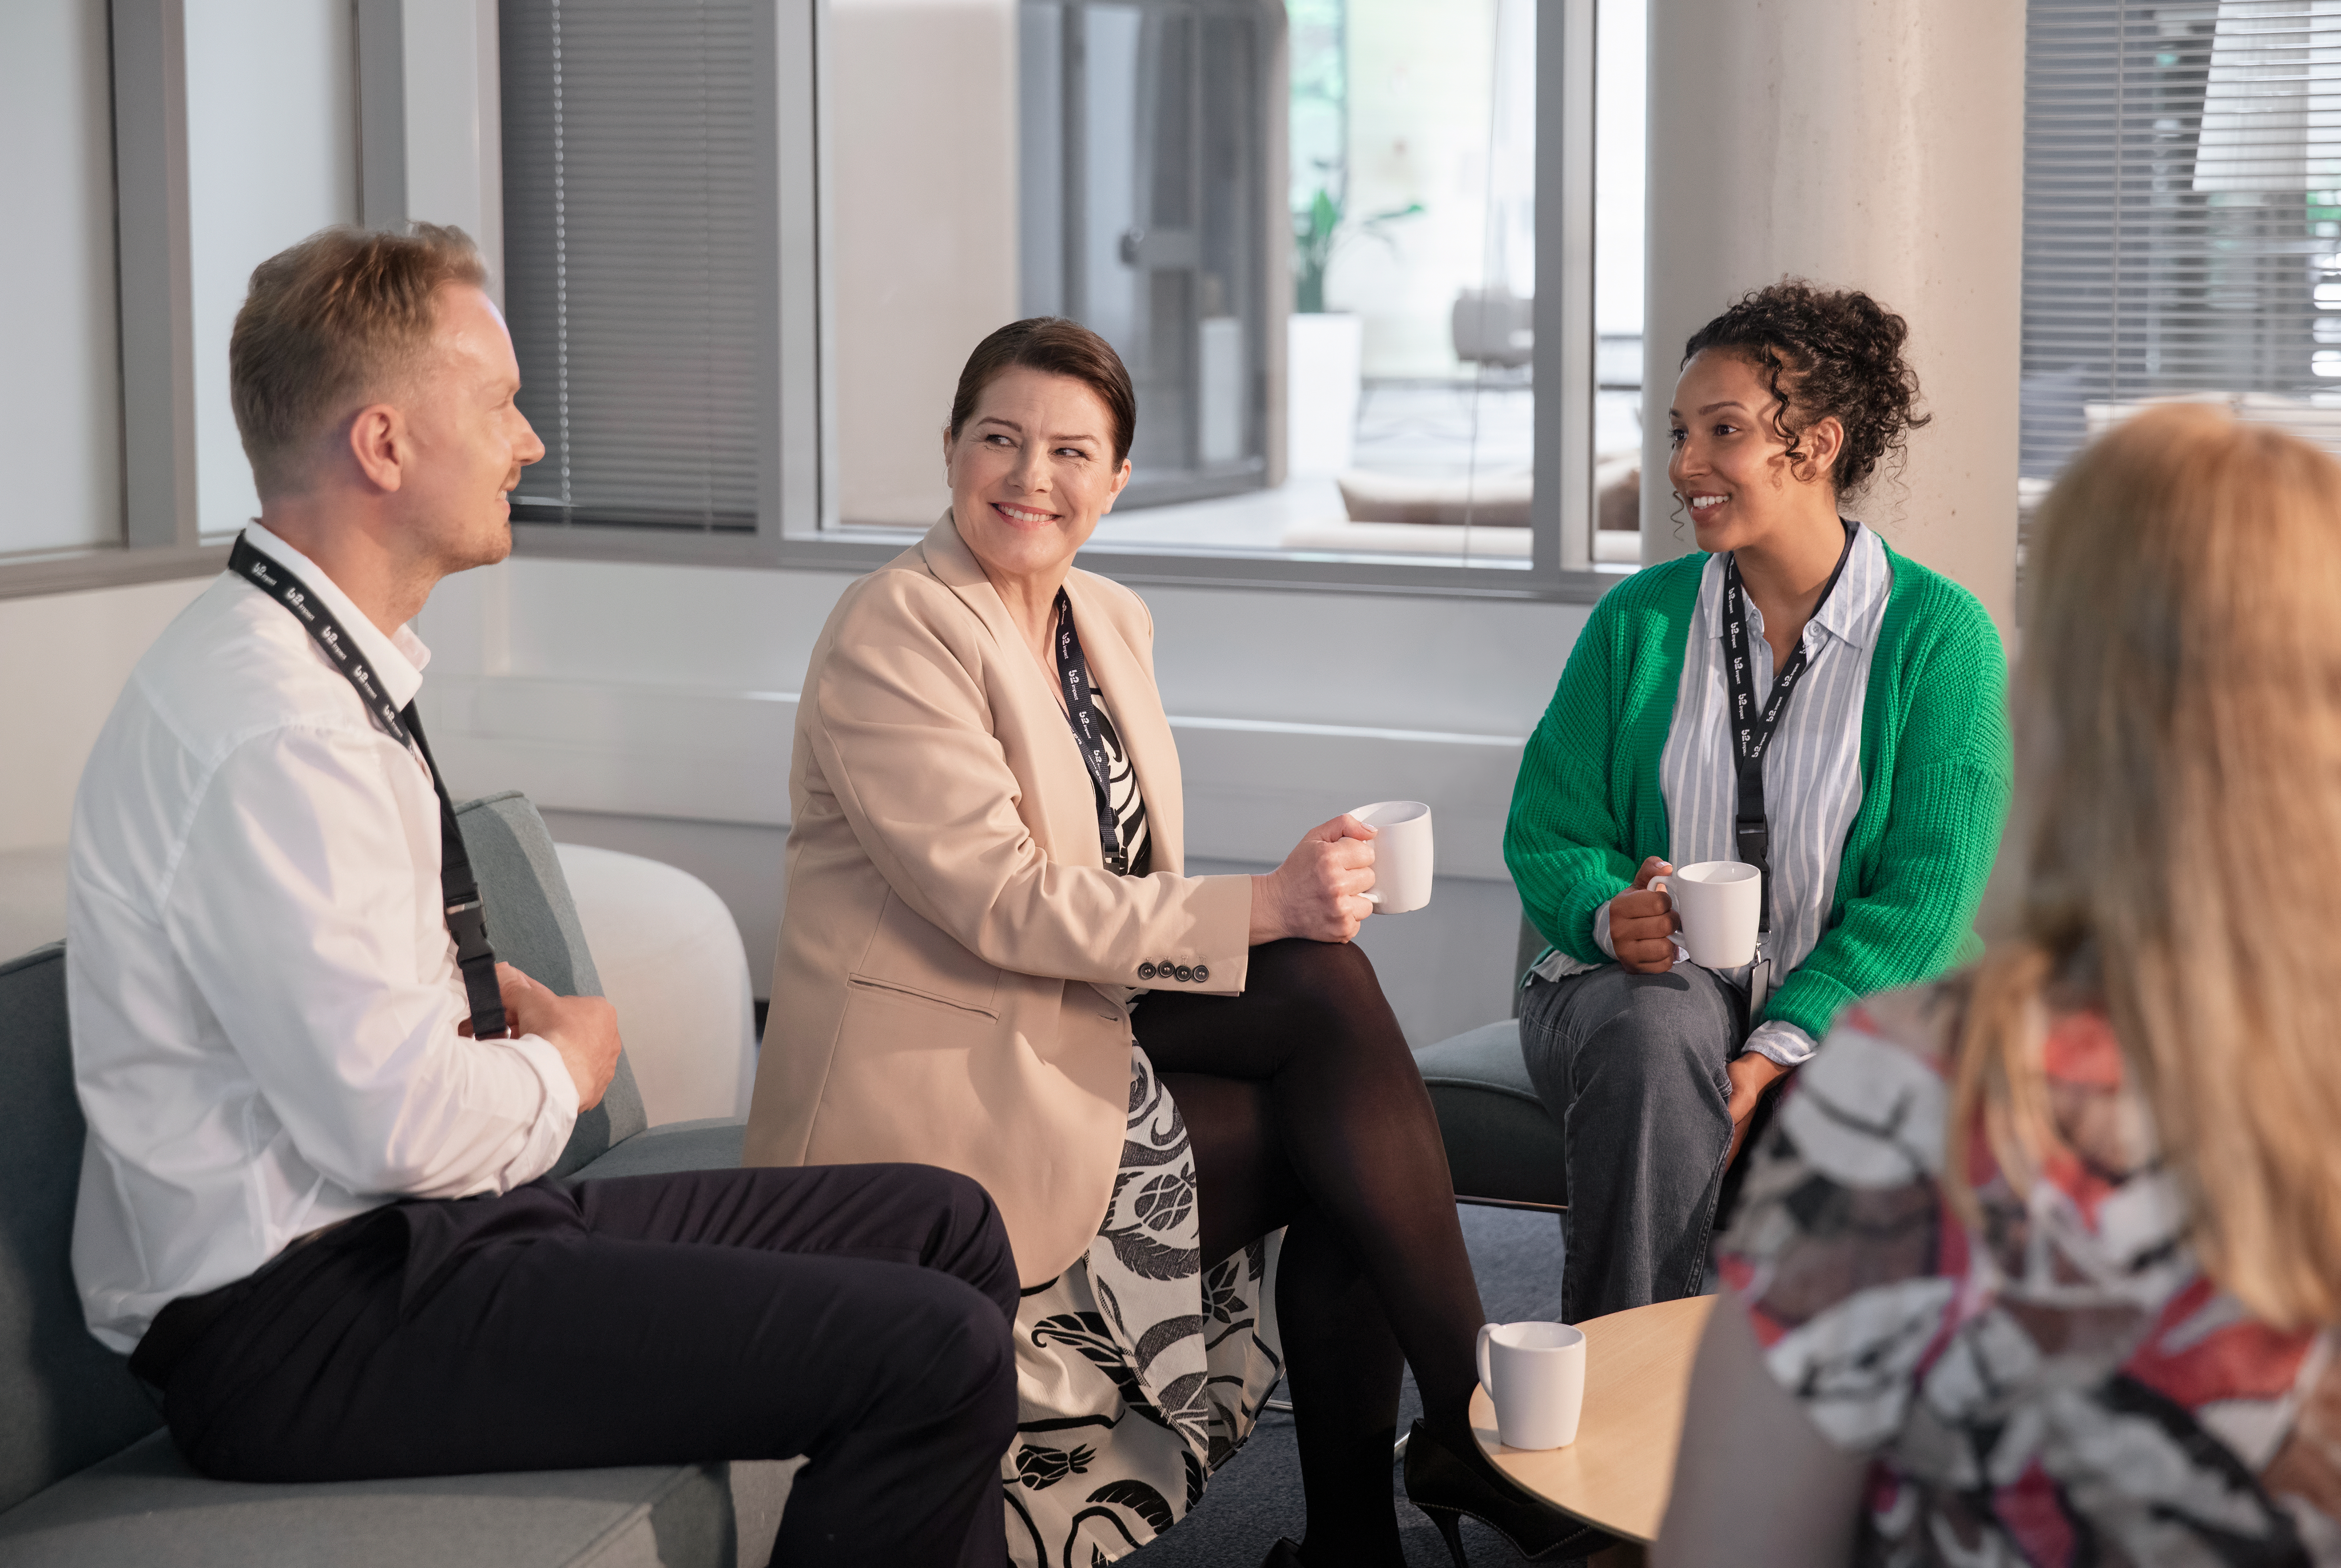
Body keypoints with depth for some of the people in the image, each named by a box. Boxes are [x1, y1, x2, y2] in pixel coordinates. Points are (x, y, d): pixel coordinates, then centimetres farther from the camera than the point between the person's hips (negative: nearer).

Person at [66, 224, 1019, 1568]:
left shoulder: (326, 664, 11)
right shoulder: (271, 725, -22)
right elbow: (399, 1120, -25)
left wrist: (488, 993, 7)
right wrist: (560, 1068, -5)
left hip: (398, 1236, 11)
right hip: (308, 1321, -11)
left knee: (946, 1228, 12)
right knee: (937, 1354, -20)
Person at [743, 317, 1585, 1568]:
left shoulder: (1113, 623, 12)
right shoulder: (890, 635, -13)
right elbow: (1002, 902, -22)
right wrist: (1263, 910, -24)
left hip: (1071, 1030, 7)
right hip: (944, 1085, -7)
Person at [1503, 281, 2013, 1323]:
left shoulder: (1939, 633, -1)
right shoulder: (1639, 620, 8)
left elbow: (1927, 890, -8)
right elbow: (1548, 835, 8)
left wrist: (1779, 1049, -21)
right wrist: (1611, 914, -18)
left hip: (1844, 1007, -1)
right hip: (1642, 990, 2)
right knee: (1657, 1031, -34)